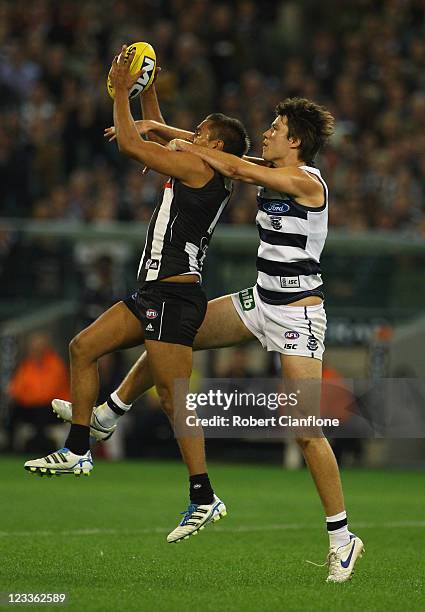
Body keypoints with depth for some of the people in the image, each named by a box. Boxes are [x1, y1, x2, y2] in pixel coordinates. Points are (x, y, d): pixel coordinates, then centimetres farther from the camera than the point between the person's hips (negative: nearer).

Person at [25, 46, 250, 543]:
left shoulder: (198, 167, -10)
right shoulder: (197, 175, 17)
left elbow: (130, 144, -13)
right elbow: (159, 144, 33)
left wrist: (121, 92, -1)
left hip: (174, 296, -10)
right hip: (155, 294, 10)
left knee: (175, 399, -10)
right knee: (83, 347, 11)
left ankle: (204, 498, -7)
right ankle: (77, 451, 14)